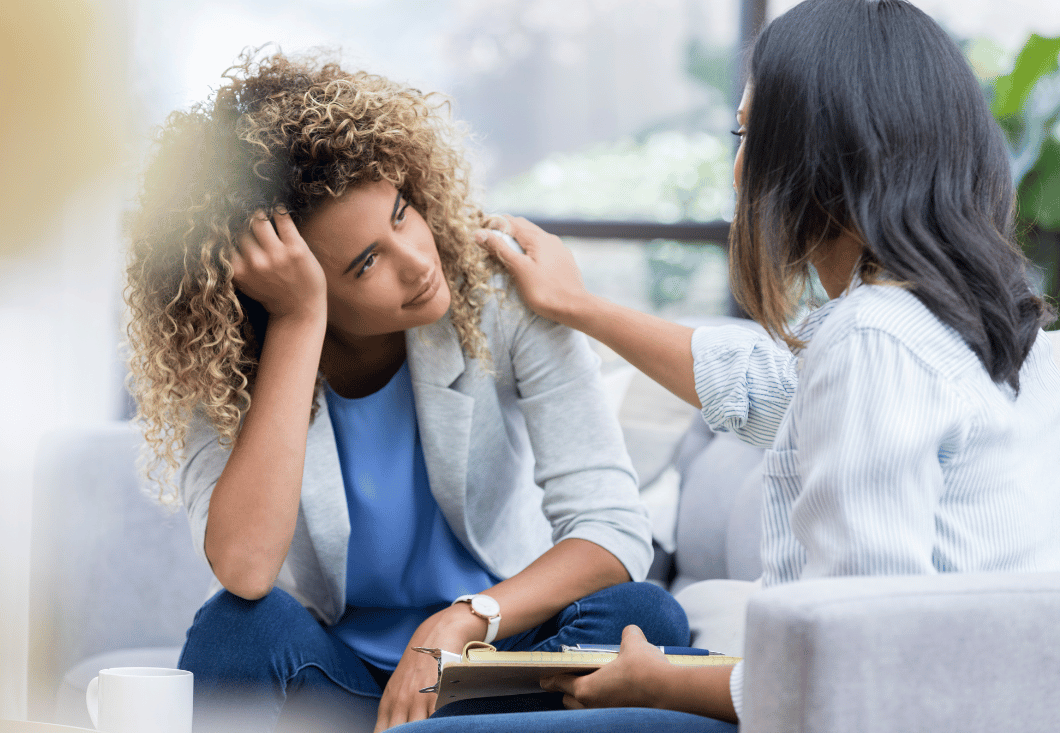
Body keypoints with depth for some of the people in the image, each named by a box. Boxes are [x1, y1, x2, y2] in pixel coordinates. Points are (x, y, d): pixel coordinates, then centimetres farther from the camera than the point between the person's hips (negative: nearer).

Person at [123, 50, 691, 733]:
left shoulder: (500, 293, -13)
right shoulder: (215, 372, -13)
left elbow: (614, 527, -16)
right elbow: (244, 566, -33)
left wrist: (457, 625, -31)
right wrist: (300, 320, -30)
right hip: (331, 673, -1)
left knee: (644, 615, -28)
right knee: (241, 627, -32)